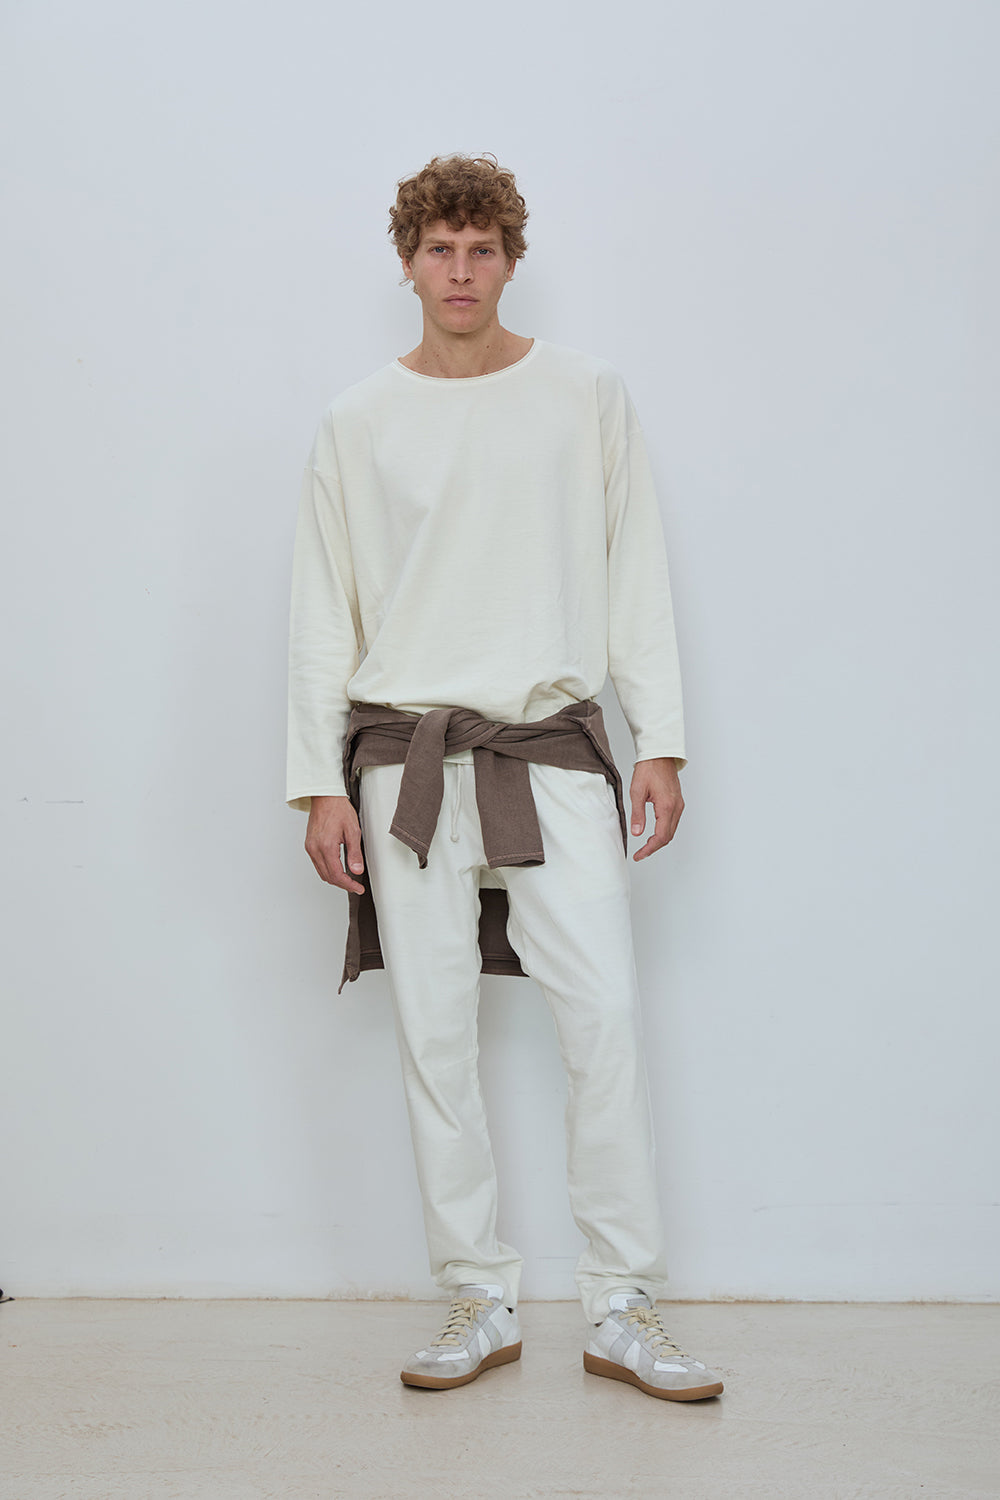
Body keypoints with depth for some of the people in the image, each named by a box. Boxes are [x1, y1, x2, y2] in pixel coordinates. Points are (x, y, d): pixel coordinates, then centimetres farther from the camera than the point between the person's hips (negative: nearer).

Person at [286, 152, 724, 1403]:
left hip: (553, 747, 0)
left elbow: (636, 576, 8)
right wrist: (319, 782, 2)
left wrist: (660, 742, 1)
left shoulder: (586, 396, 8)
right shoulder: (356, 423, 8)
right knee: (434, 1031, 0)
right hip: (407, 757, 1)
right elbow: (322, 615, 9)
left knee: (605, 1014, -9)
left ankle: (622, 1310, 1)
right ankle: (479, 1302, 12)